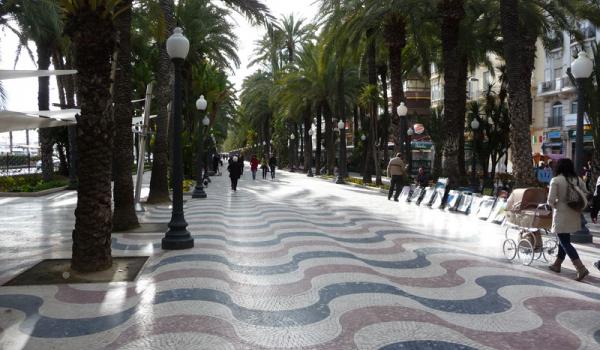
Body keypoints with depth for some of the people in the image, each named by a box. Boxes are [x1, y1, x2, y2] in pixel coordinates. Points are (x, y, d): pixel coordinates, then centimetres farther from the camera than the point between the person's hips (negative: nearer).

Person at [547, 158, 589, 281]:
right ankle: (557, 264, 32)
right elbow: (584, 196, 3)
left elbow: (550, 200, -16)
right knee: (564, 239, 20)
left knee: (565, 242, -2)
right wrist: (579, 207, 11)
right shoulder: (577, 179, 3)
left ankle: (581, 268, -13)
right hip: (574, 215, 6)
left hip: (561, 215, -6)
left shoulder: (555, 180, -13)